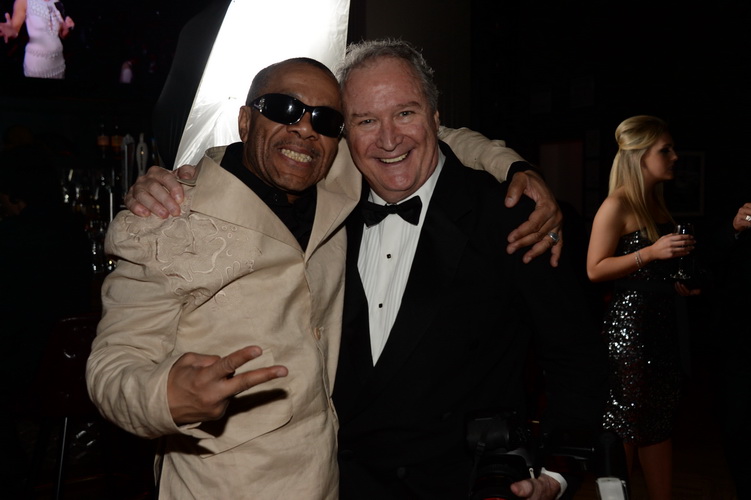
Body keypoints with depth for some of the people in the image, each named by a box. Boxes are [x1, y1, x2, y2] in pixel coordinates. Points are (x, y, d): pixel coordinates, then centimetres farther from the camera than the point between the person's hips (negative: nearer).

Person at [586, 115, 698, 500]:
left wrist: (676, 286, 10)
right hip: (628, 324, -8)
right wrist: (651, 253, -23)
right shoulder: (617, 206, -12)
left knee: (661, 420, 13)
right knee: (627, 423, 0)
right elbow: (595, 269, -18)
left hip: (662, 322, 9)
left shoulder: (657, 201, 14)